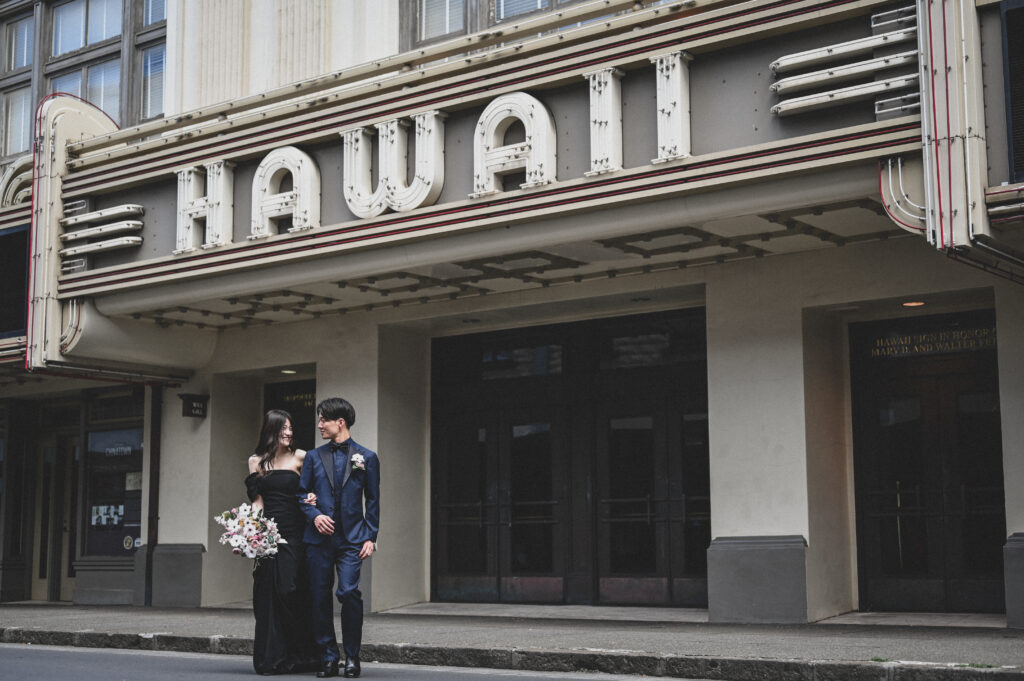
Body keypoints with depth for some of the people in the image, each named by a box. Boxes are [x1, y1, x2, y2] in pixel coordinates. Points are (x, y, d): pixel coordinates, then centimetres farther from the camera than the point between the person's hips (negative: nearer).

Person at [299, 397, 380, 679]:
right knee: (320, 597, 3)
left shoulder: (366, 457, 4)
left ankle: (352, 656, 1)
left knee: (349, 592, -13)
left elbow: (373, 500, 5)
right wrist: (315, 515, -6)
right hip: (319, 537, 3)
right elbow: (302, 493, 13)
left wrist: (370, 537, -2)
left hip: (351, 539, -3)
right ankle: (328, 656, 14)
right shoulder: (314, 456, 11)